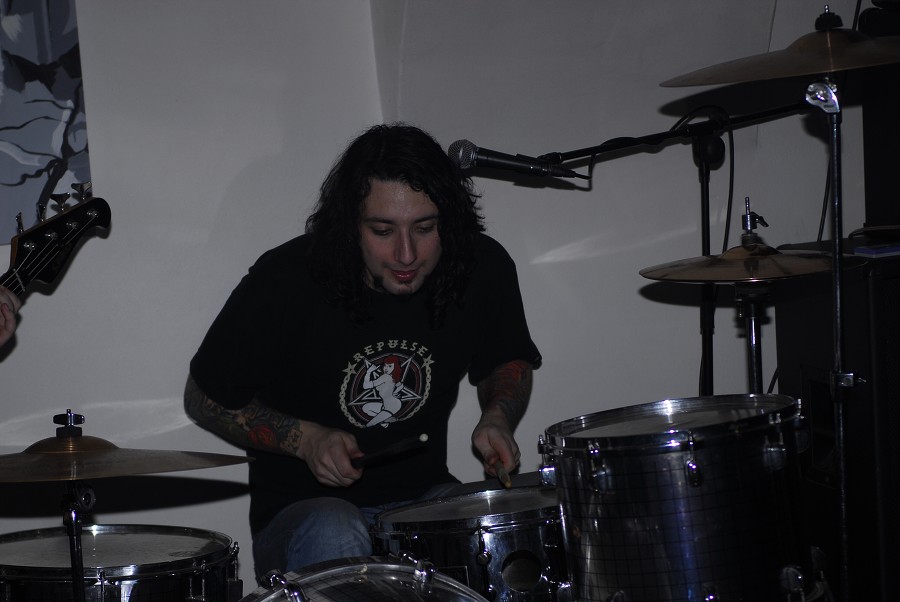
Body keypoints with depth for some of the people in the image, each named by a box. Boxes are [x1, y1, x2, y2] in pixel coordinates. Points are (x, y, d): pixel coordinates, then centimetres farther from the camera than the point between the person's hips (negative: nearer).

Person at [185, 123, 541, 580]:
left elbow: (510, 362, 15)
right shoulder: (285, 282, -18)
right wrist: (305, 439, -17)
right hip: (303, 508, -3)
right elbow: (205, 399, -3)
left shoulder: (483, 268, -7)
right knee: (335, 540, -38)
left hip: (424, 497, 3)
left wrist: (497, 417, -7)